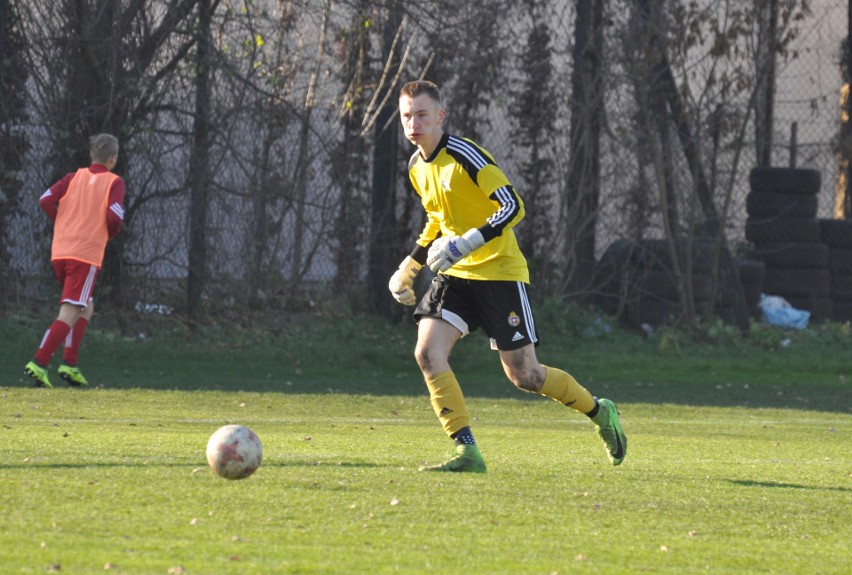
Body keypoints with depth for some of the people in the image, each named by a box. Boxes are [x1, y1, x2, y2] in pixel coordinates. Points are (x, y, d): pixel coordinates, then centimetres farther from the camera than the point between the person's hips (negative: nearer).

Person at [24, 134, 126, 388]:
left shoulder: (74, 177, 13)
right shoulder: (114, 182, -1)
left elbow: (45, 200, 3)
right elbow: (114, 216, -14)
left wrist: (63, 222, 14)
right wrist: (112, 232, 8)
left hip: (60, 252, 6)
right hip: (87, 254, -6)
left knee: (85, 309, 22)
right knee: (69, 315, -8)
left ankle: (69, 364, 13)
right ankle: (39, 363, -22)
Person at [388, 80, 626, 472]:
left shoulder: (464, 156, -17)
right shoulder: (417, 167, 8)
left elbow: (513, 207, -20)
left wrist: (466, 244, -28)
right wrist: (409, 266, 21)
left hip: (499, 272, -7)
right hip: (455, 275, 7)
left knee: (522, 374, -3)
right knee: (427, 352, -16)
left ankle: (599, 412, 22)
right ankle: (467, 452, -13)